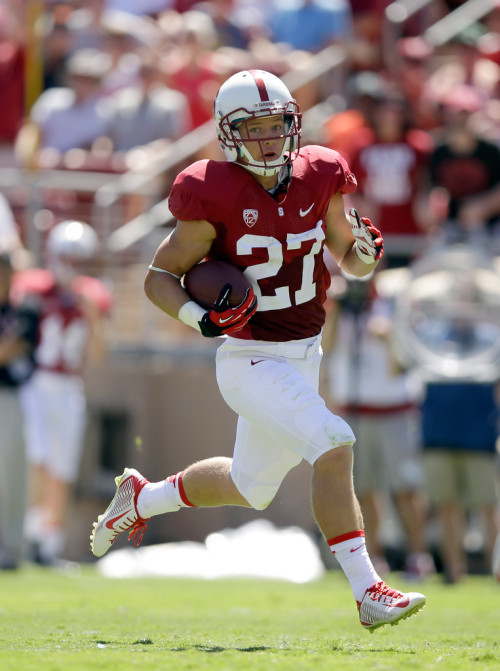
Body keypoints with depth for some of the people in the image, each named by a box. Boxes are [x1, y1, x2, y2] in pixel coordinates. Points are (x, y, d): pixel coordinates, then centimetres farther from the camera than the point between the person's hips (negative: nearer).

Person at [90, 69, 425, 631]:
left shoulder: (318, 179, -1)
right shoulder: (215, 196, -15)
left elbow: (350, 261, 12)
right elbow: (159, 277, -7)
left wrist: (366, 251, -11)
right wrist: (200, 317, -25)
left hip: (303, 357, 7)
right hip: (250, 360, -7)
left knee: (250, 486, 22)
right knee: (333, 446, -25)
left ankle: (141, 499, 46)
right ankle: (368, 594, -22)